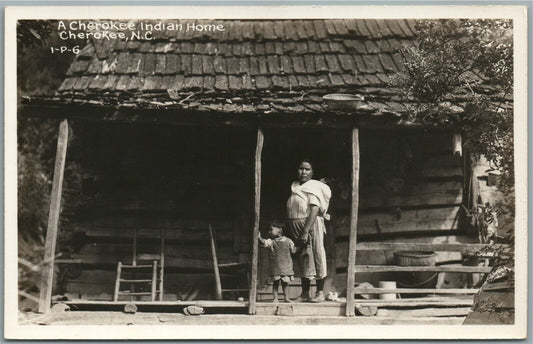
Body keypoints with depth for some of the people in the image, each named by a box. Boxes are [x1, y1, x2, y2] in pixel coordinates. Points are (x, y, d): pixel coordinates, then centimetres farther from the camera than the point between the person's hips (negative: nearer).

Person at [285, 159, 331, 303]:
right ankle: (305, 294, 13)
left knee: (314, 256, -4)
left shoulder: (314, 187, -7)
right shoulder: (294, 187, 15)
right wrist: (289, 230, 11)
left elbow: (314, 210, -17)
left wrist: (305, 232, -25)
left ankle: (320, 293, 2)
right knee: (302, 259, 8)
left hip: (311, 225, -7)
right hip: (295, 226, 7)